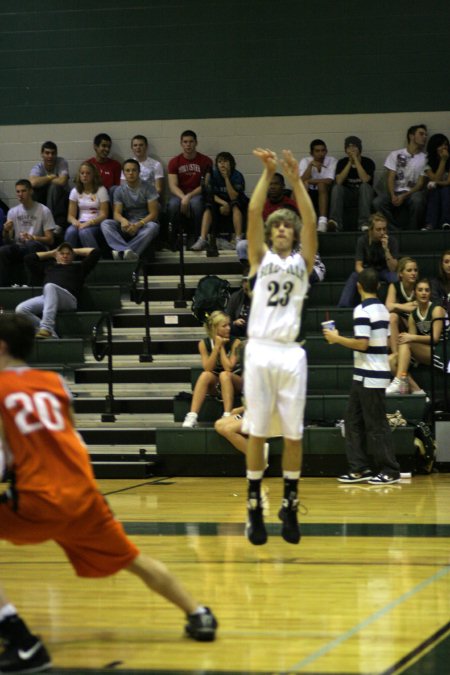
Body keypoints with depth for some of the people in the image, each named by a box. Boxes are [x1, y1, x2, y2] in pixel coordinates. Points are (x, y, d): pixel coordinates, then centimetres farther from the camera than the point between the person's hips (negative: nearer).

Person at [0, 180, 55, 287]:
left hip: (38, 248, -3)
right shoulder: (12, 212, 10)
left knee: (31, 245, -39)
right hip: (18, 248, 3)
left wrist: (32, 238, -21)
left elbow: (50, 240, -4)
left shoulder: (44, 211, -2)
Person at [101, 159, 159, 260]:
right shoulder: (119, 191, 7)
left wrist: (138, 225, -24)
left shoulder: (148, 188, -2)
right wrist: (123, 220, -27)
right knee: (105, 223, -24)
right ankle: (127, 251, -49)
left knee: (153, 226, -38)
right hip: (127, 225, 3)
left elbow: (153, 214, -8)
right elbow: (117, 213, -1)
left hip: (144, 223, -3)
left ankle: (121, 251, -49)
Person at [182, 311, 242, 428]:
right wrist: (217, 347, -22)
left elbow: (228, 368, -22)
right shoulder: (204, 343, -7)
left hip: (235, 382, -2)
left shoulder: (235, 342, -13)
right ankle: (192, 416, -39)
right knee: (205, 375, -30)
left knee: (224, 375, -34)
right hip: (215, 385, 2)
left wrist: (222, 347, -20)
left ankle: (227, 416, -41)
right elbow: (208, 369, -17)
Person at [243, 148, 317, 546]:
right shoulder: (261, 258, 12)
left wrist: (295, 178, -8)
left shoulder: (303, 261, 12)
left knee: (293, 434, 2)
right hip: (259, 351, 0)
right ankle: (255, 507, 6)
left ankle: (290, 506, 11)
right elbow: (253, 212, 0)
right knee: (257, 433, 0)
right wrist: (268, 173, -7)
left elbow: (311, 220, -2)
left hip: (291, 353, 0)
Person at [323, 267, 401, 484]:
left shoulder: (362, 310, -16)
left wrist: (337, 338, -11)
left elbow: (362, 344, -22)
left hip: (369, 377, -9)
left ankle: (389, 471, 2)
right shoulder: (382, 309, 12)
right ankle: (360, 468, 12)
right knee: (353, 420, 12)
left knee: (376, 425, -3)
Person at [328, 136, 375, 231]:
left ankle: (364, 223, -43)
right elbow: (339, 181, -14)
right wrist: (350, 162, -14)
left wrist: (356, 160, -18)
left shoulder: (368, 162, -4)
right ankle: (335, 221, -42)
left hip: (363, 195, -2)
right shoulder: (342, 163, 3)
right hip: (347, 196, 2)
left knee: (365, 186, -33)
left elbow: (365, 179, -22)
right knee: (336, 187, -27)